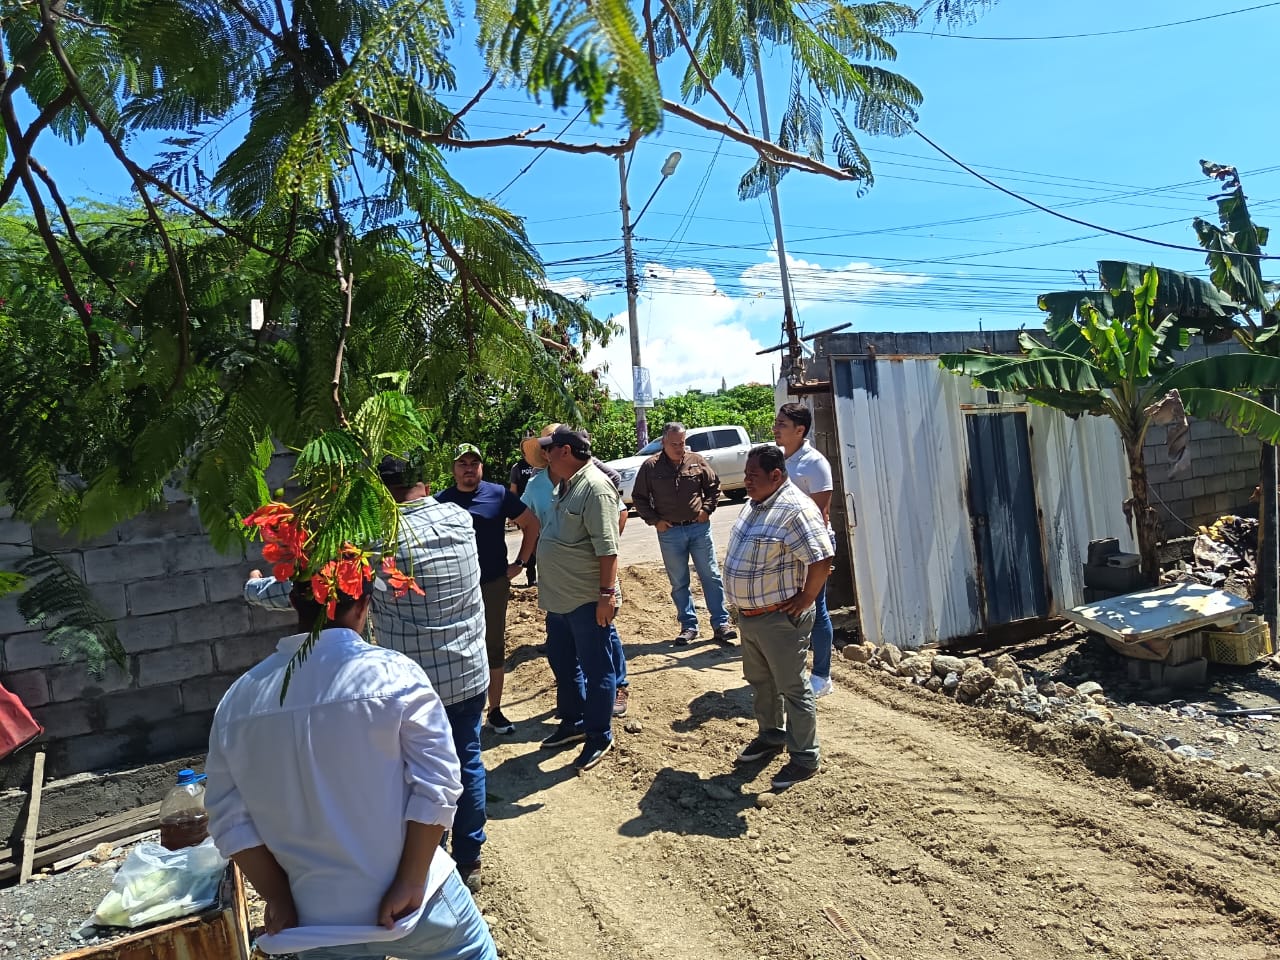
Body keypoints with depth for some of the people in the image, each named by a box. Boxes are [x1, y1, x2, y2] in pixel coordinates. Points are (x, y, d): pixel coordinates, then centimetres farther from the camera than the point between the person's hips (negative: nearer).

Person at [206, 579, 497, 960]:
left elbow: (230, 822, 1)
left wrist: (279, 900, 7)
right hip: (411, 905, -3)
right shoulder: (393, 673, -15)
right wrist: (410, 884, -11)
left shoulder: (237, 699, -2)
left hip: (316, 918, 3)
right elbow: (437, 787, -18)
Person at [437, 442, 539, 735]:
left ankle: (495, 711, 22)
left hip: (494, 584, 0)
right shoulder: (441, 500, -1)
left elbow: (531, 524, 3)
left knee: (494, 647, 8)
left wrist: (520, 562, 0)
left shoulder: (498, 494, -4)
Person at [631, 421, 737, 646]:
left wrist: (706, 510, -1)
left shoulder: (697, 462, 0)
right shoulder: (650, 467, -3)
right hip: (669, 532, 0)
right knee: (679, 583, 7)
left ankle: (721, 624, 10)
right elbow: (638, 498, 5)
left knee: (711, 577, 3)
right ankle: (689, 626, 18)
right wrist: (654, 520, -3)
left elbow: (714, 486, 11)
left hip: (699, 528, 1)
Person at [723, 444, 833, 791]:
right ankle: (770, 735, 42)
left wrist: (805, 599, -17)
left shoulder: (796, 510, -22)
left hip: (780, 618, -9)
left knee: (793, 688, 4)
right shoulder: (754, 504, 8)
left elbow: (821, 561, -27)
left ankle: (804, 759, 17)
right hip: (748, 615, 9)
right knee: (759, 681, 23)